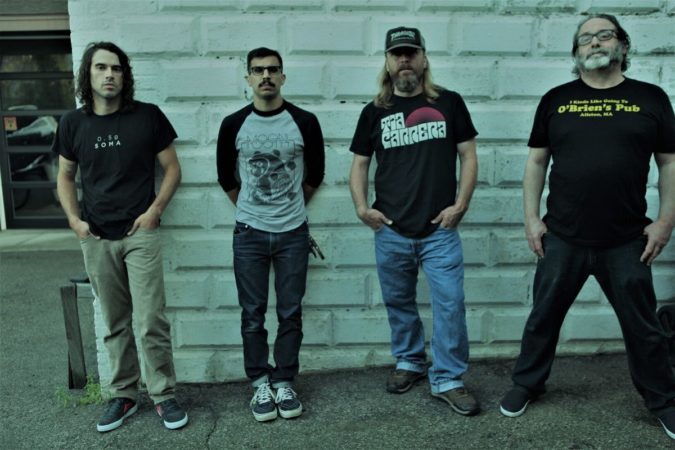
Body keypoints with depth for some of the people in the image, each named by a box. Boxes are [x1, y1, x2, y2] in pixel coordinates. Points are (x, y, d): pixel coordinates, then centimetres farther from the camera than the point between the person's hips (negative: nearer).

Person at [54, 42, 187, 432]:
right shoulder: (73, 123, 6)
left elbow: (173, 169, 2)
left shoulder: (148, 116, -3)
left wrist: (154, 210, -9)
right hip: (96, 239, 3)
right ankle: (123, 396, 26)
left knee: (151, 322, -3)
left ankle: (165, 395, 14)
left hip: (141, 234, -3)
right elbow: (65, 176, 15)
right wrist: (74, 219, 1)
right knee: (114, 324, 12)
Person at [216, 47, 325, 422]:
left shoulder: (304, 121, -3)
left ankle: (285, 382, 21)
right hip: (249, 234, 0)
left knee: (290, 312, 6)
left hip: (293, 233, 0)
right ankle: (261, 383, 21)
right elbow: (226, 177, 10)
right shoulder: (234, 125, -2)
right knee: (253, 314, 6)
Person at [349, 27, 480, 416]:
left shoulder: (448, 103, 2)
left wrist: (460, 205, -7)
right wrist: (362, 207, -3)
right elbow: (360, 163, 11)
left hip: (440, 230, -2)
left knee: (450, 304, -3)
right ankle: (410, 362, 33)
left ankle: (448, 380, 12)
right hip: (391, 232, 2)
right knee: (399, 302, 13)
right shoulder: (374, 112, 6)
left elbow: (468, 155, 3)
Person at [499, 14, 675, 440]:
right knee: (543, 317, 12)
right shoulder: (556, 100, 4)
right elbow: (537, 161, 6)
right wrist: (532, 218, 0)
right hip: (562, 239, 1)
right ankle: (527, 384, 32)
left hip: (627, 241, 0)